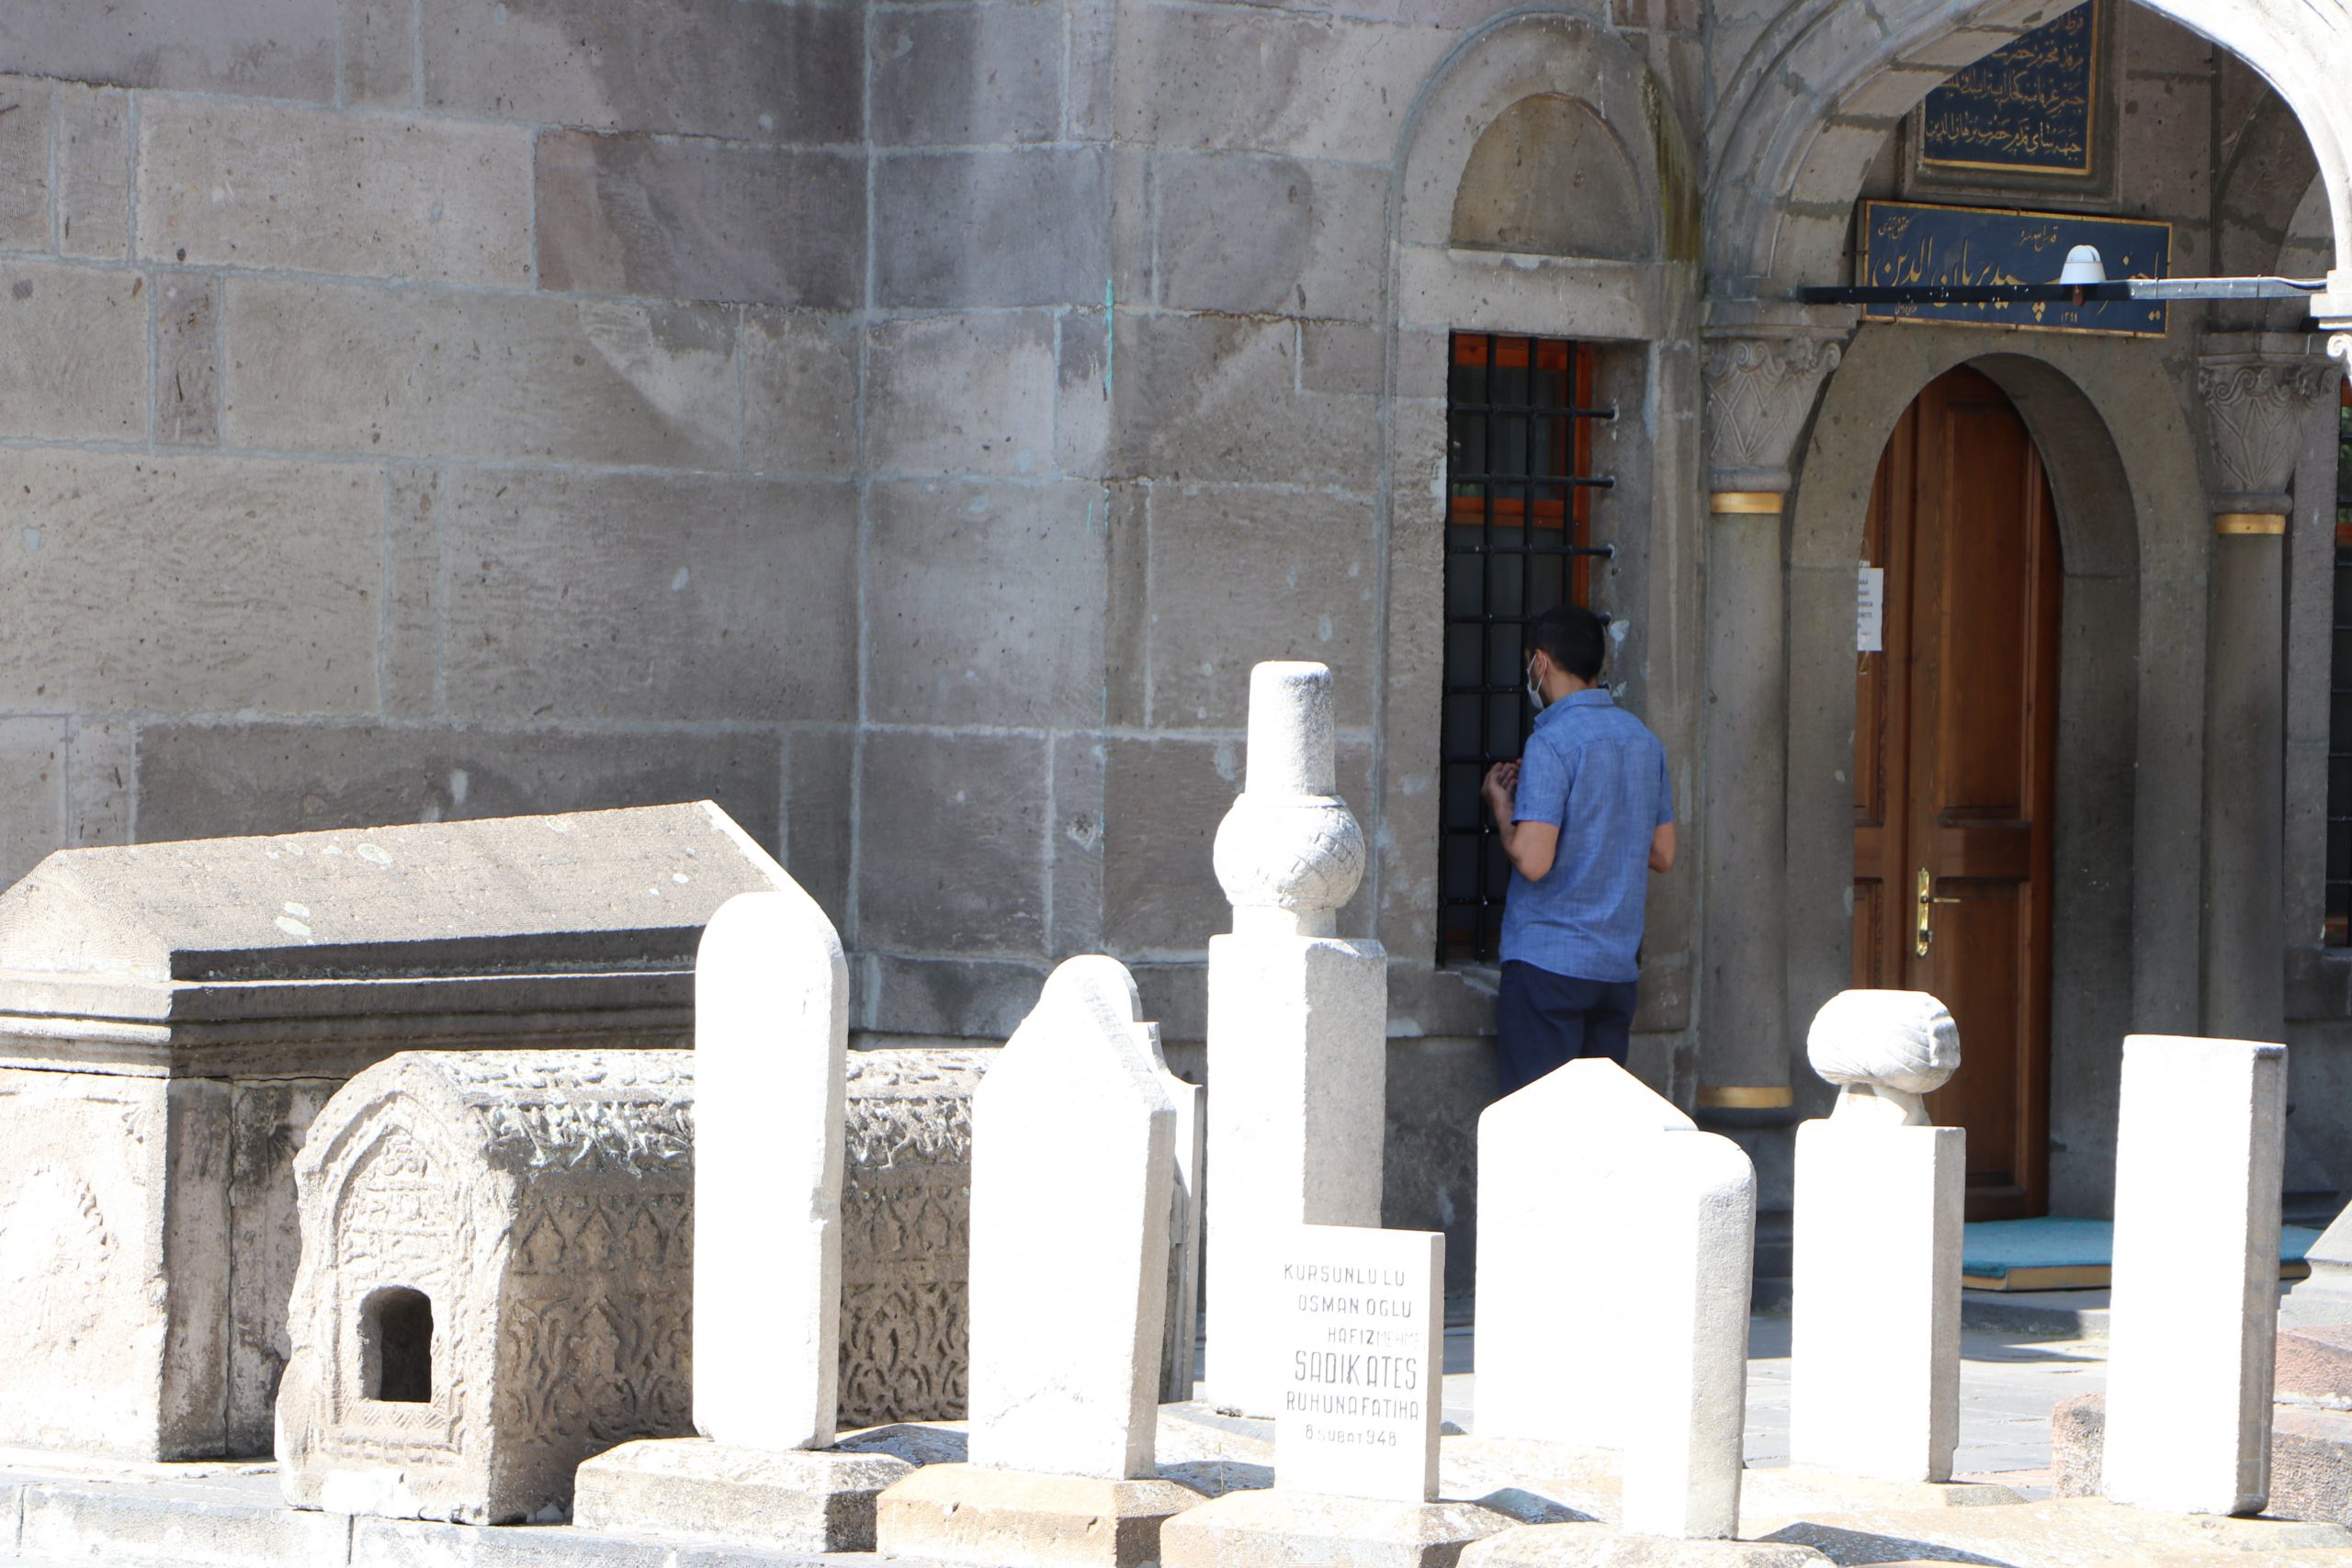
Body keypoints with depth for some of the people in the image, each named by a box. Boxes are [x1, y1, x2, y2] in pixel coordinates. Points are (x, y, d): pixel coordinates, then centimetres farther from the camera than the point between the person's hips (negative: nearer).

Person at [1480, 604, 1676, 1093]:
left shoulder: (1552, 743, -14)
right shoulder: (1643, 739, 10)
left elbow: (1533, 862, -20)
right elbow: (1663, 854, 16)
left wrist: (1501, 806, -1)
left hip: (1548, 961, -7)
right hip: (1620, 965, 7)